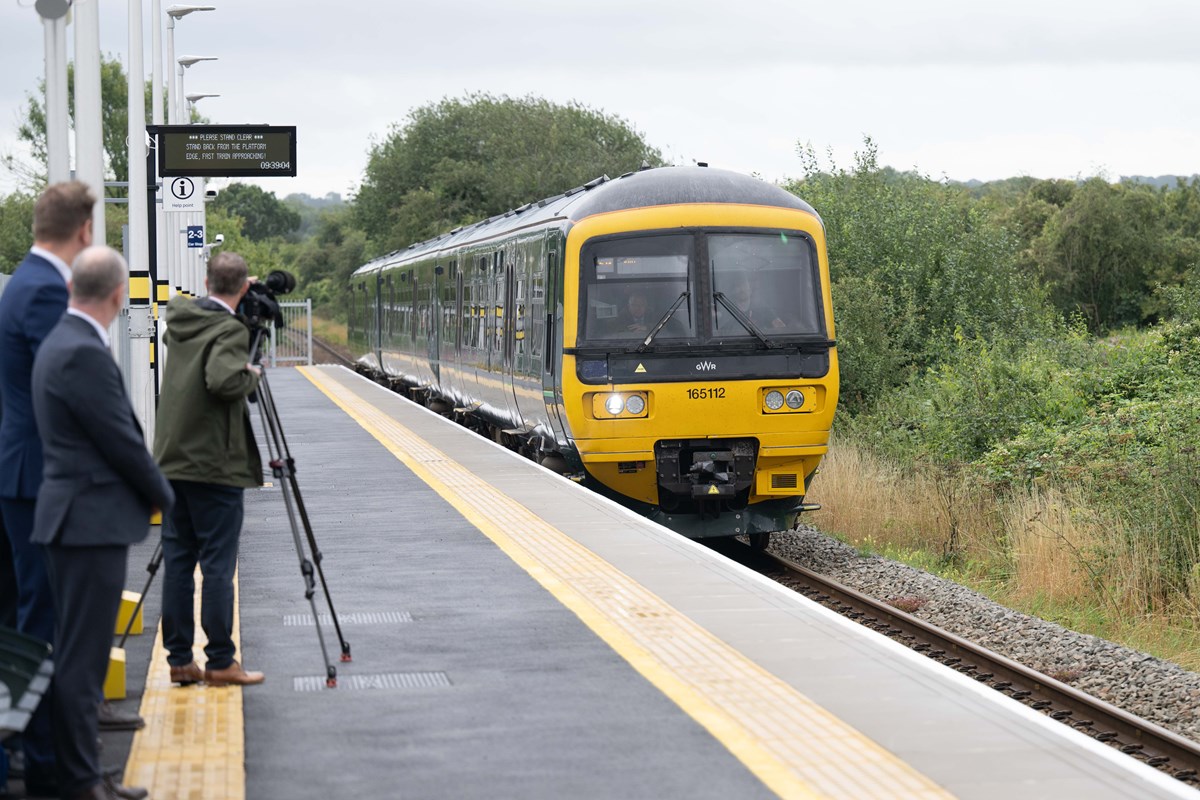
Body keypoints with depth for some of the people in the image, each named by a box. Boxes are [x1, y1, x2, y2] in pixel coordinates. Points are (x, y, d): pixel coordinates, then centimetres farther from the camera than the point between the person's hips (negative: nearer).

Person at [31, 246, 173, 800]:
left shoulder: (62, 342, 13)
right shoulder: (84, 354, -19)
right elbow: (123, 442, -15)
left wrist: (149, 491, 15)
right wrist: (162, 497, 1)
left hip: (81, 522, 10)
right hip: (92, 523, -10)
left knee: (79, 655, 14)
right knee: (81, 657, -5)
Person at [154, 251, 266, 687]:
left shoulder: (179, 321, 8)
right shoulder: (230, 331, -15)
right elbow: (224, 380, -30)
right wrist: (252, 373, -10)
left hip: (171, 463, 7)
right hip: (214, 468, -7)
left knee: (176, 564, 8)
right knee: (218, 566, -2)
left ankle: (179, 660, 11)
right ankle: (220, 663, 1)